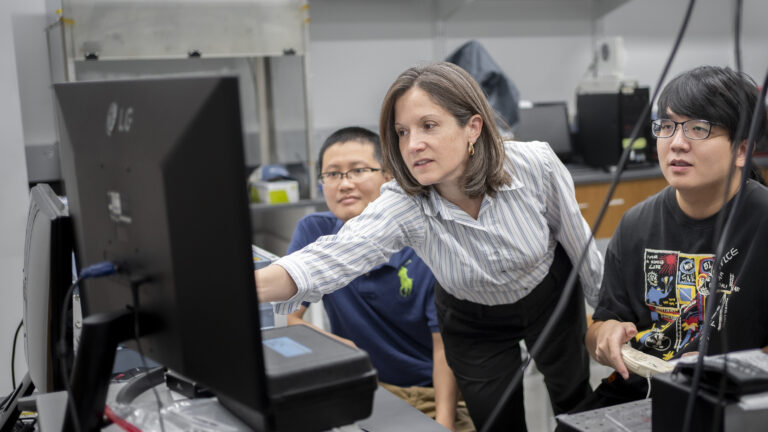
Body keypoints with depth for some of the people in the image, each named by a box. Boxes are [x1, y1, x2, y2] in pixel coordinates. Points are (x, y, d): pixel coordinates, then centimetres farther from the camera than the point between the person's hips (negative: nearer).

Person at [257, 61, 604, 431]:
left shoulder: (536, 165, -31)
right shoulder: (404, 205, -33)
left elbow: (578, 242, -13)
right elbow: (337, 254, -50)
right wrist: (252, 286, -68)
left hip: (550, 299, 1)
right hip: (472, 323, 0)